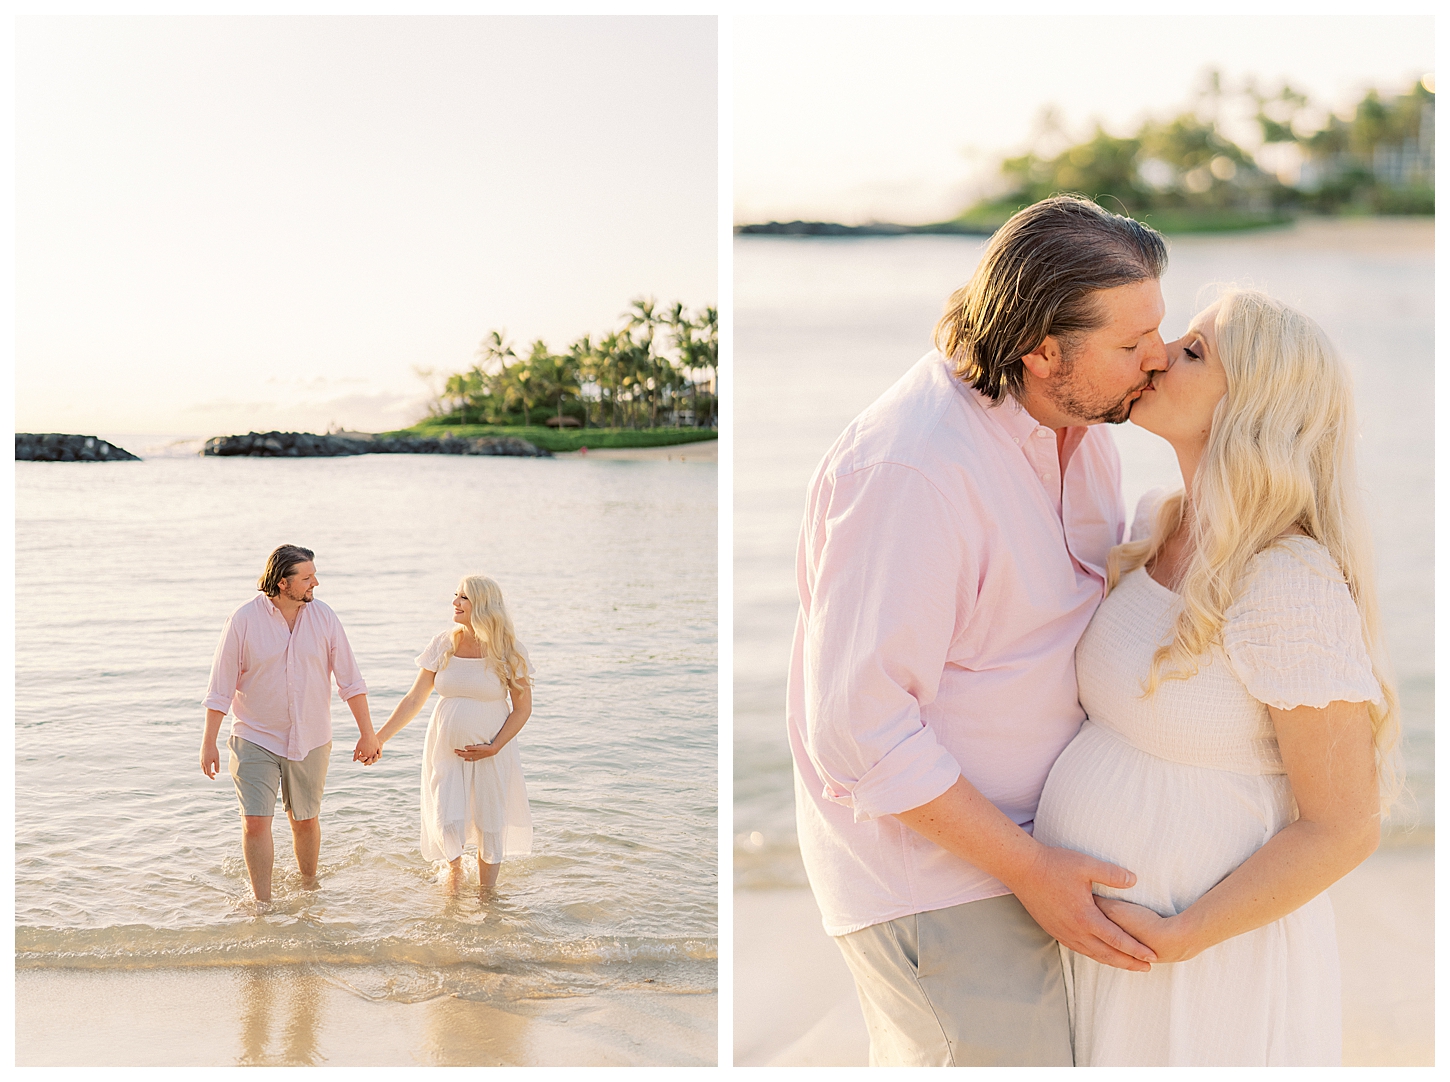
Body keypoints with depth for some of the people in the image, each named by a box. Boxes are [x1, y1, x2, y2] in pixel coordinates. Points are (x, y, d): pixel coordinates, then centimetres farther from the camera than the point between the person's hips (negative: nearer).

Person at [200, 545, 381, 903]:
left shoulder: (323, 618, -3)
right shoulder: (244, 620, -11)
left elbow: (350, 680, 2)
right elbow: (221, 686, -6)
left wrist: (367, 733, 1)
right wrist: (209, 742, -7)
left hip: (310, 740, 2)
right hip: (255, 739, -2)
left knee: (304, 820, 13)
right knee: (256, 822, -9)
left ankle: (310, 888, 33)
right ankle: (263, 904, 2)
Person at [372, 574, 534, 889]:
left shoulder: (509, 652, -8)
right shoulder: (443, 645, -1)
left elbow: (523, 707, -3)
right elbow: (414, 700, 3)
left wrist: (494, 747, -13)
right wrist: (377, 738, 0)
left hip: (491, 754, -1)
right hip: (446, 750, 2)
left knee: (489, 826, 4)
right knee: (446, 823, -4)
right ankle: (454, 869, 29)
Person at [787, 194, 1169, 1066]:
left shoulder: (1075, 417, -1)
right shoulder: (912, 470, -29)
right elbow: (859, 724, -27)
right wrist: (1029, 870, -23)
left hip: (1030, 826, 9)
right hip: (933, 874, -8)